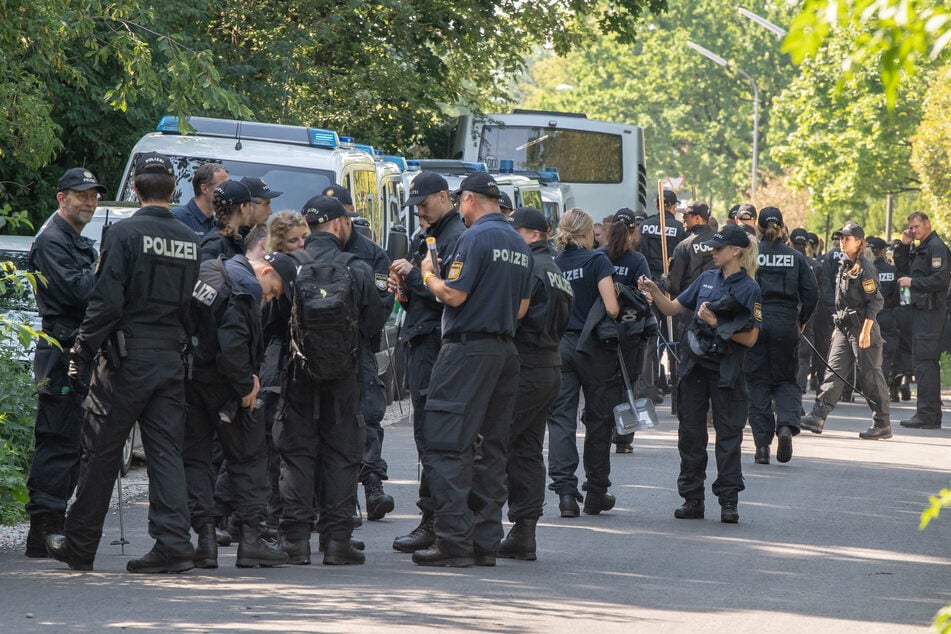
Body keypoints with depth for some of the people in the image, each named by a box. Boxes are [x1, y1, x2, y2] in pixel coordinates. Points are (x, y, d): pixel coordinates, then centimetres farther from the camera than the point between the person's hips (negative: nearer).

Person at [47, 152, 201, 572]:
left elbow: (106, 302, -13)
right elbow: (192, 305, 10)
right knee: (166, 451, 5)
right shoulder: (189, 241, 8)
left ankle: (79, 546, 14)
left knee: (101, 451, 4)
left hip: (125, 357, -5)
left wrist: (81, 356, -9)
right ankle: (173, 543, -5)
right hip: (171, 358, 5)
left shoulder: (124, 234, -10)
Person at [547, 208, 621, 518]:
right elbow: (611, 308, -16)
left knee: (561, 419, 1)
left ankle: (565, 490, -13)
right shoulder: (597, 260, -8)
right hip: (594, 348, -3)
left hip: (560, 345, 3)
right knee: (599, 420, 10)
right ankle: (596, 493, 17)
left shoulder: (552, 265, 3)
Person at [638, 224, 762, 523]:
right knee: (691, 431, 6)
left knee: (728, 434, -1)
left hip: (726, 370, -5)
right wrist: (654, 291, -2)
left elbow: (750, 339, -10)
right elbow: (672, 308, 14)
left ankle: (728, 501, 4)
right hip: (695, 364, 5)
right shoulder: (706, 279, 9)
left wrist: (717, 324, -16)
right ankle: (692, 499, 13)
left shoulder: (749, 288, -6)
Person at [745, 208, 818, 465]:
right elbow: (812, 292, 0)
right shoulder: (795, 257, 3)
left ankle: (762, 442, 1)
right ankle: (787, 425, -14)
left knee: (757, 382, 6)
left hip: (754, 321, -1)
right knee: (785, 379, 13)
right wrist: (801, 321, 13)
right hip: (785, 324, 1)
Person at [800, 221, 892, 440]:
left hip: (862, 329, -8)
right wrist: (837, 327, 19)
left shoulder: (865, 268, -12)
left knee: (870, 376, -2)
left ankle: (882, 424, 5)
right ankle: (818, 416, -8)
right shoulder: (844, 266, 14)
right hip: (844, 329, 8)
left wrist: (866, 331, -19)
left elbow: (875, 302, -16)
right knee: (835, 370, -1)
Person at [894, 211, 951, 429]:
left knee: (923, 362, -12)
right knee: (929, 362, 13)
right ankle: (933, 415, 19)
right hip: (921, 310, 11)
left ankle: (926, 414, -14)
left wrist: (913, 282, -13)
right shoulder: (918, 248, 19)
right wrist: (903, 246, 9)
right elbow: (903, 270, 21)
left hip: (930, 311, -11)